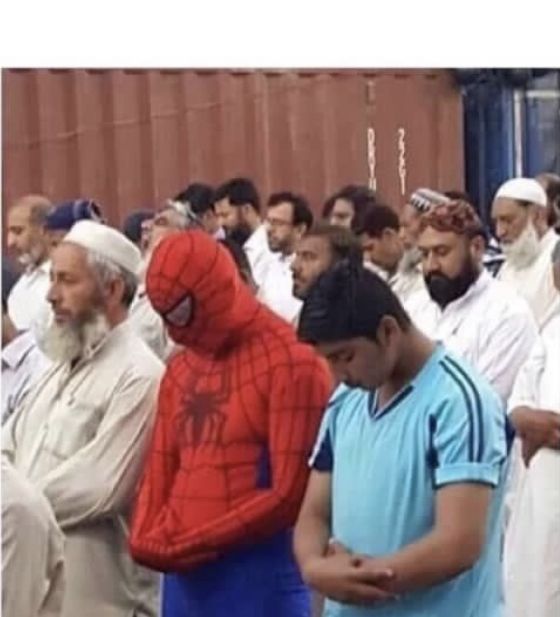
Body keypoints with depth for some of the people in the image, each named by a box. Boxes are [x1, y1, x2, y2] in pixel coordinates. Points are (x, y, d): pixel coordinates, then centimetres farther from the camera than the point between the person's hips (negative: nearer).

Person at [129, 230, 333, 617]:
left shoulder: (293, 364, -9)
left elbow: (290, 494, -13)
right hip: (185, 578, 7)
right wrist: (147, 538, -4)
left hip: (259, 578, -7)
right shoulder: (180, 370, 16)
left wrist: (188, 542, -11)